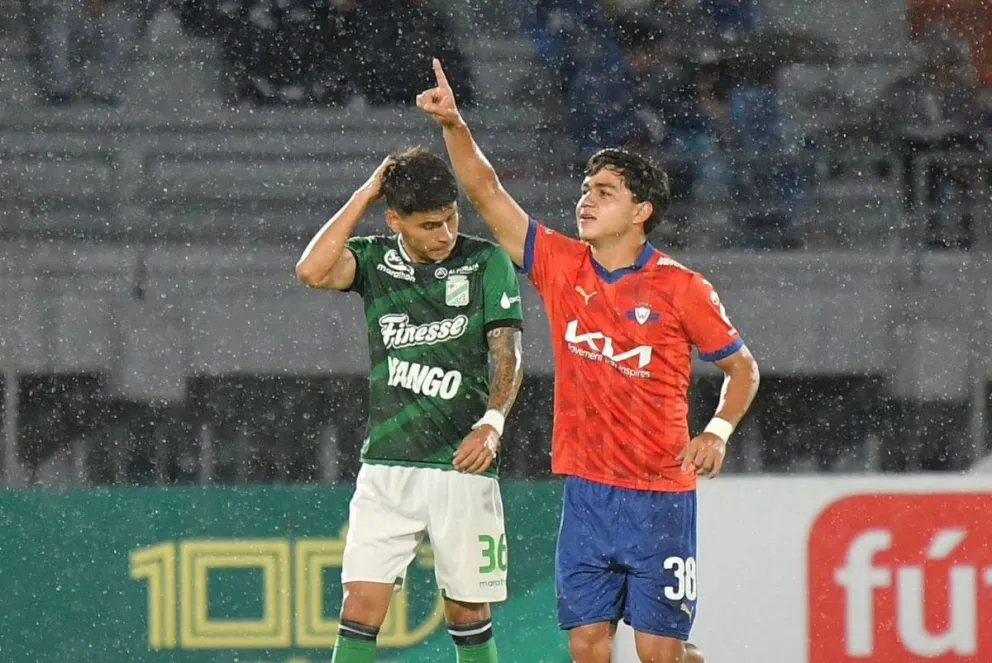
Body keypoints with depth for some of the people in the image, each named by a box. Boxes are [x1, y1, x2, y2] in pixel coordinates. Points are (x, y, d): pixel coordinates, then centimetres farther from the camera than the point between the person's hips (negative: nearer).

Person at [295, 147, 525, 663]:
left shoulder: (486, 262, 1)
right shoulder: (375, 261, 5)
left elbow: (507, 353, -4)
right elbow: (312, 271, -14)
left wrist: (492, 422, -21)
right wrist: (364, 195, -9)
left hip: (461, 465, -1)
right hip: (387, 464, 1)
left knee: (467, 612, 5)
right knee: (361, 608, -7)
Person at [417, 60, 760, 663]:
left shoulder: (681, 289, -5)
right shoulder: (561, 265, 5)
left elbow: (743, 368, 5)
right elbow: (486, 190, 4)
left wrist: (718, 432, -9)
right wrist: (454, 125, -8)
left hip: (660, 495, -4)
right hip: (587, 493, 4)